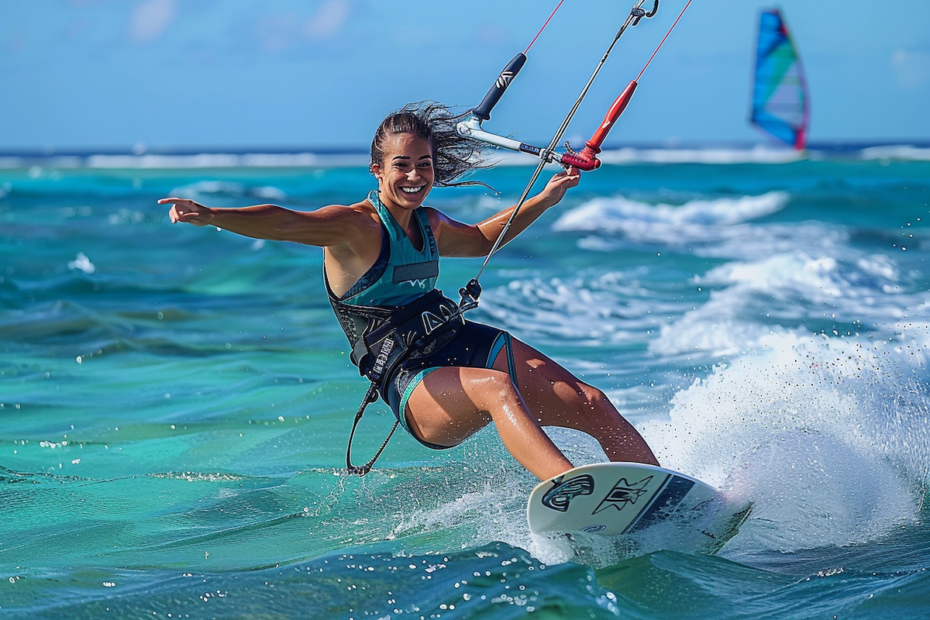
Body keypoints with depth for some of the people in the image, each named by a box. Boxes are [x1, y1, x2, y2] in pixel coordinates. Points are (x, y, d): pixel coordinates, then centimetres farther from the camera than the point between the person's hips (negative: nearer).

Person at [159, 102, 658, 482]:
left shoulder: (429, 225, 13)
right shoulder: (354, 226, -10)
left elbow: (481, 239, 36)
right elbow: (282, 223, -28)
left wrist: (544, 200, 30)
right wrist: (211, 216, -45)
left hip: (464, 342, 8)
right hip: (412, 382, -8)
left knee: (591, 404, -3)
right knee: (496, 388, -39)